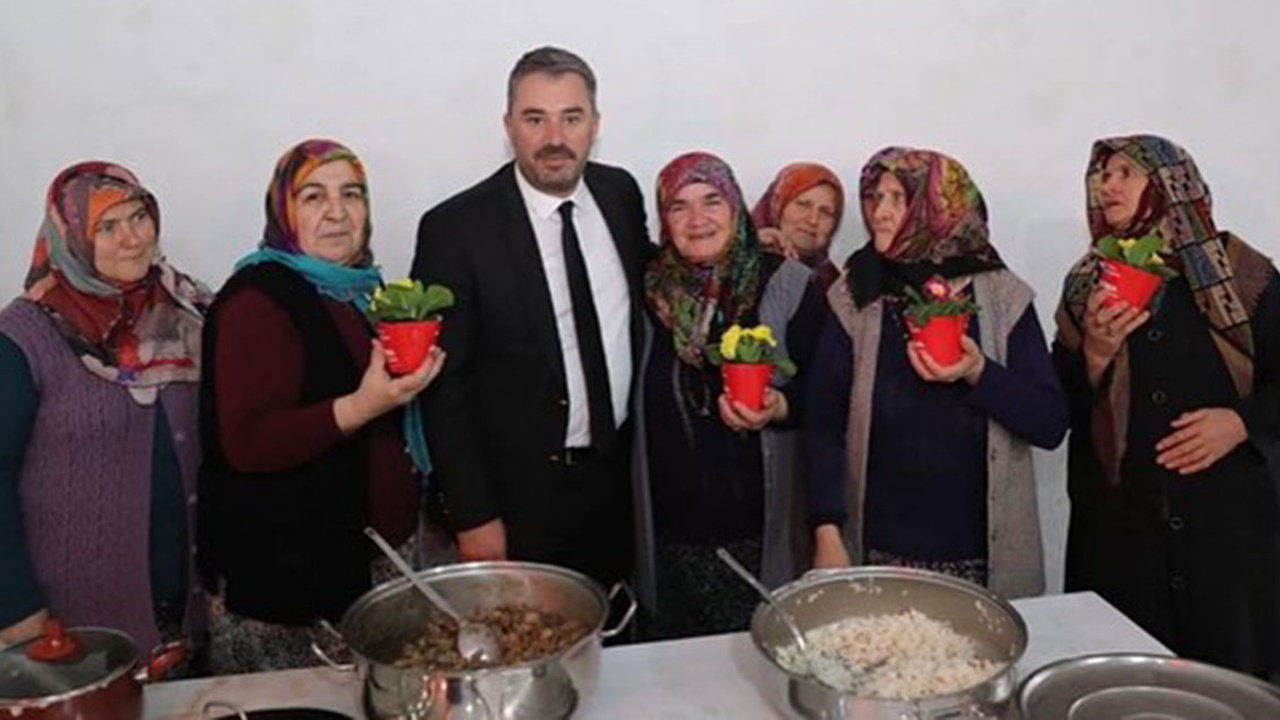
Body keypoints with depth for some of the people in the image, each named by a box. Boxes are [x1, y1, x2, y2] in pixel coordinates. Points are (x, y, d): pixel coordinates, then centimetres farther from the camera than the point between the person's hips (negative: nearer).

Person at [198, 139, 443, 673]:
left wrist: (412, 374, 9)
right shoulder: (258, 299, -14)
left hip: (373, 555, 8)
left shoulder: (359, 286, 11)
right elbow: (246, 444, -23)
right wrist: (360, 407, -30)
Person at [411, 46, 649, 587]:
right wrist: (473, 517, -13)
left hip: (619, 478, 5)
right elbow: (445, 385, -13)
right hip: (520, 498, -4)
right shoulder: (454, 228, -16)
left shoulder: (621, 193, -1)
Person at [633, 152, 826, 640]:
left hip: (758, 528, -2)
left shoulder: (787, 284, -3)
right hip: (670, 527, 2)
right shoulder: (650, 289, 3)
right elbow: (634, 398, 11)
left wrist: (778, 407, -20)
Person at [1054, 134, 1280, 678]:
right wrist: (1096, 353, -11)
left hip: (1227, 511, -1)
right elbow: (1062, 409, 5)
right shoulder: (1087, 284, 8)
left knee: (1230, 671, 4)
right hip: (1120, 517, 2)